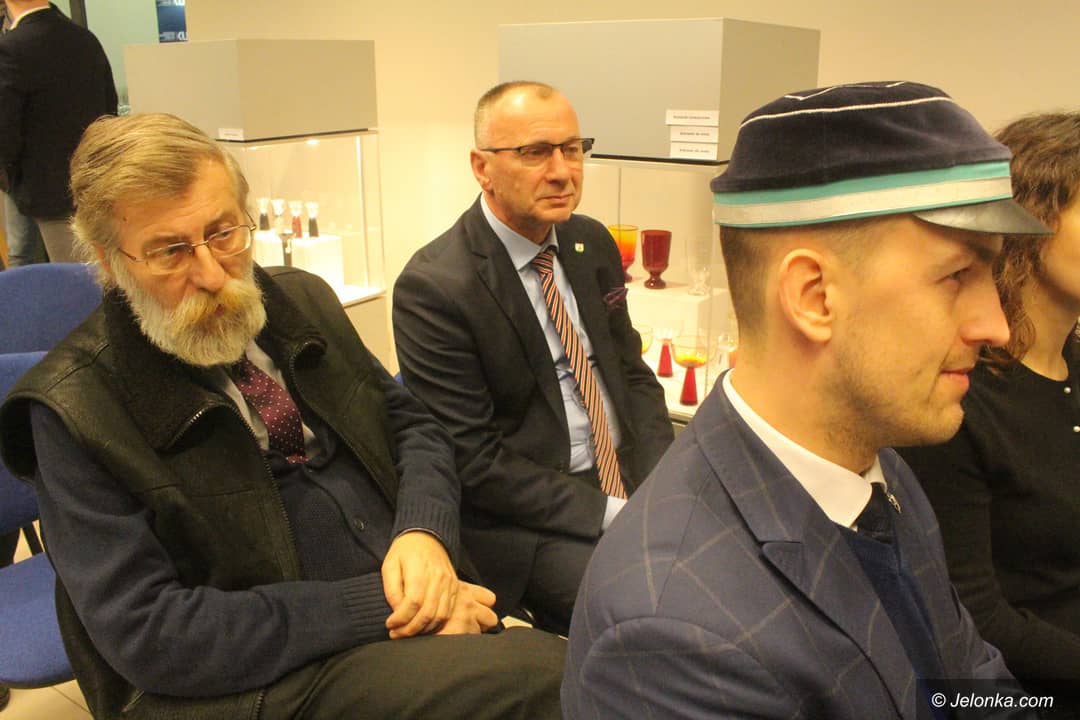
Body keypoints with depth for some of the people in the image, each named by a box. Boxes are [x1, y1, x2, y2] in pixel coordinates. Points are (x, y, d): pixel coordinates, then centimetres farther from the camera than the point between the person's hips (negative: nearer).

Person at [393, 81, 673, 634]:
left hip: (629, 480, 8)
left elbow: (632, 374, 12)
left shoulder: (593, 244, 7)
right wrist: (613, 515, -19)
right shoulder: (433, 287, -16)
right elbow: (474, 460, -16)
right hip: (524, 519, -7)